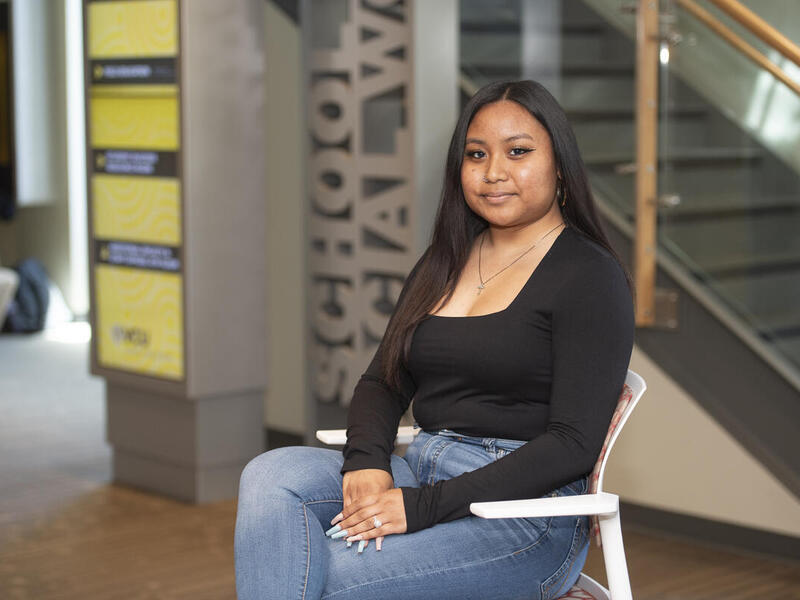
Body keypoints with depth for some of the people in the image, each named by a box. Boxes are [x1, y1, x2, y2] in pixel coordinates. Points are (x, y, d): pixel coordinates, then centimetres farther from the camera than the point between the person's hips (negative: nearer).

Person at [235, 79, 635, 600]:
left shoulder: (591, 278, -5)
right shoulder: (445, 263, 17)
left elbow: (573, 444, -14)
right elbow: (382, 382, 16)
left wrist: (424, 506, -19)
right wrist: (367, 462, -8)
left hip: (525, 512, -7)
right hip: (418, 474, 7)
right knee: (272, 475, -20)